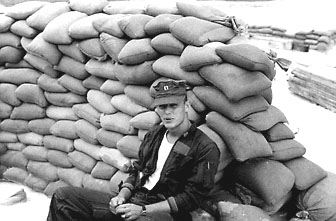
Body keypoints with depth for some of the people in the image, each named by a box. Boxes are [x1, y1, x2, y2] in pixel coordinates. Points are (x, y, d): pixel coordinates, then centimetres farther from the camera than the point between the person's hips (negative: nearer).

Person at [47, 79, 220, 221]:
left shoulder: (206, 148, -8)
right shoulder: (153, 135, 14)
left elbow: (191, 197, -12)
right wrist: (122, 196, -1)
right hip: (132, 202, 7)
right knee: (63, 196, -4)